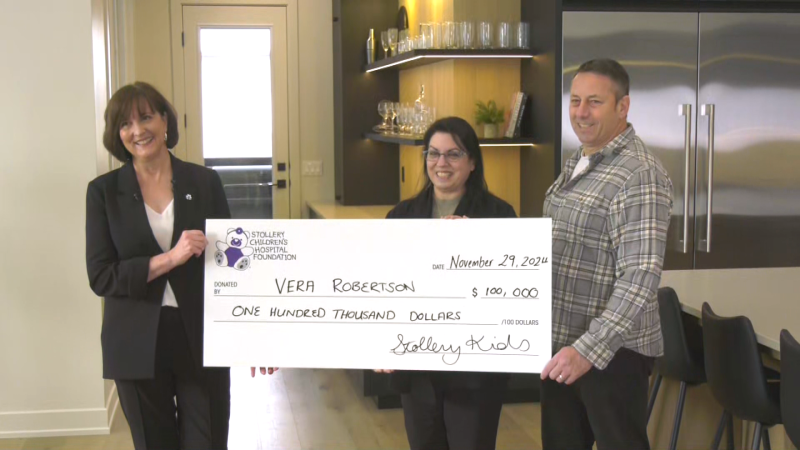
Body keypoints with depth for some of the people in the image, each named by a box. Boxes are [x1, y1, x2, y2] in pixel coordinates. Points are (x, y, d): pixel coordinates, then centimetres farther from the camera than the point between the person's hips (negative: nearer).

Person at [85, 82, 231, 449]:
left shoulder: (205, 182, 0)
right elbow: (100, 277, -9)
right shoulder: (104, 191, -2)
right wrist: (169, 259, -21)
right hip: (137, 345, 0)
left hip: (204, 338, 0)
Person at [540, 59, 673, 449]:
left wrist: (590, 349, -30)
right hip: (561, 345, 8)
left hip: (611, 349, -8)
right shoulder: (576, 164, 10)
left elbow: (641, 278, -25)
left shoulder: (639, 175, -18)